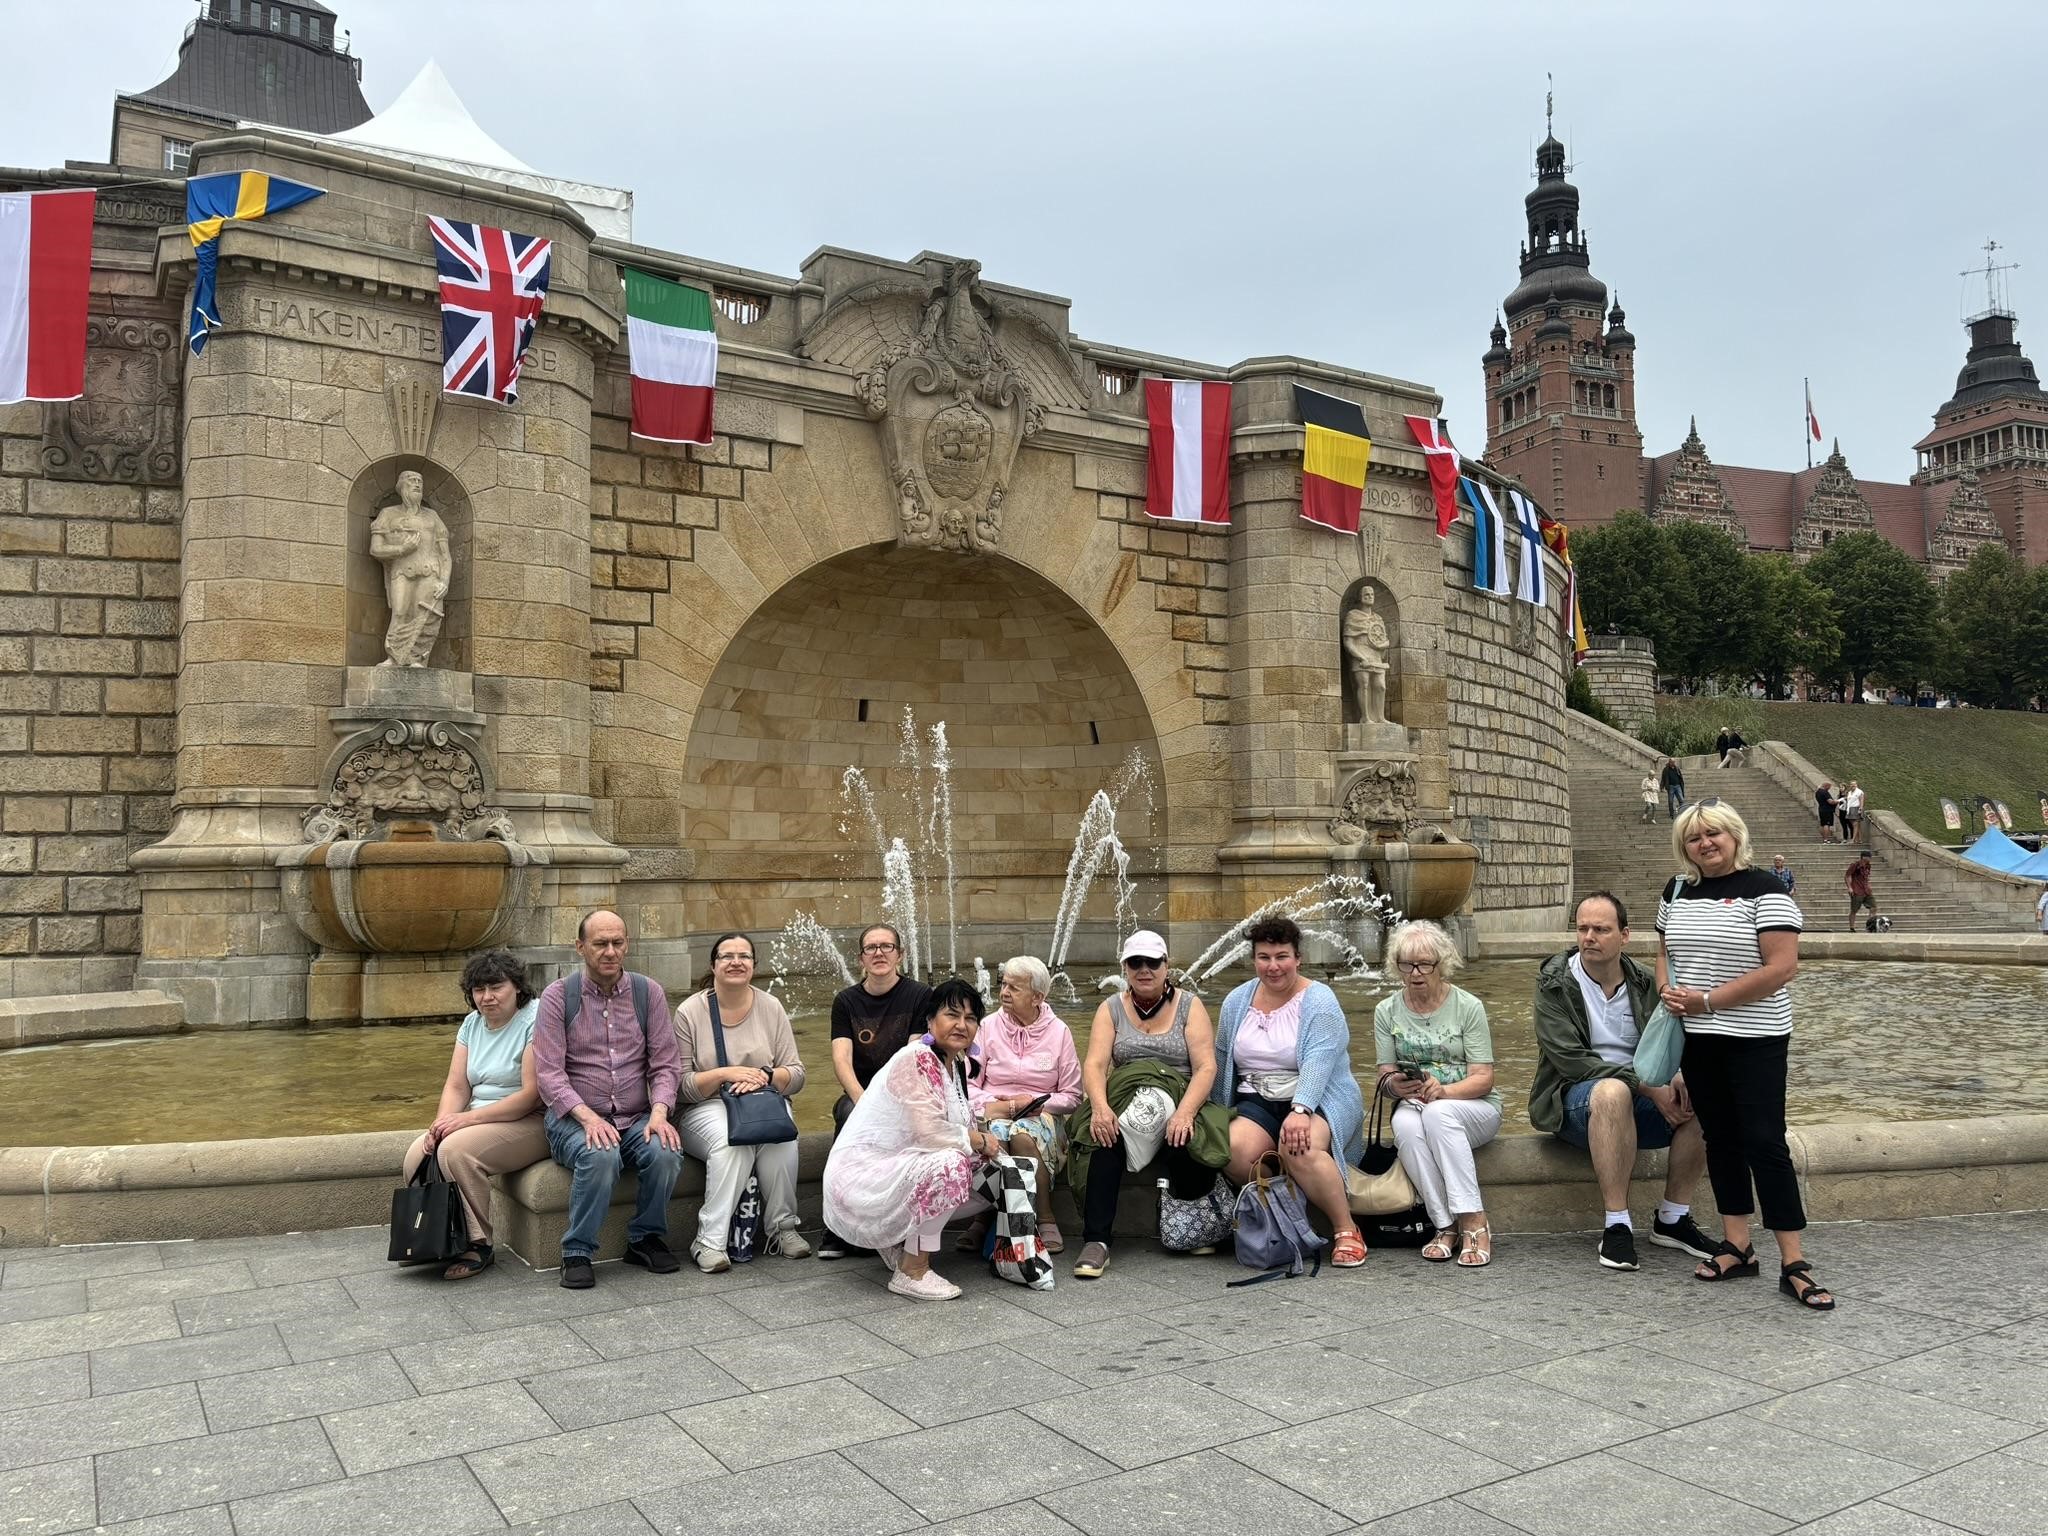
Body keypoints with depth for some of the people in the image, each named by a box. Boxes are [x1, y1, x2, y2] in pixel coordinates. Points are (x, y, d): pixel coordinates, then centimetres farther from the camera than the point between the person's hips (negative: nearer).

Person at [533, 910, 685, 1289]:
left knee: (667, 1152, -28)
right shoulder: (558, 996, -2)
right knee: (600, 1156, -35)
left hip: (636, 1119, 3)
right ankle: (577, 1252, -15)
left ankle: (646, 1238, -2)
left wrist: (659, 1112, -16)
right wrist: (588, 1117, -23)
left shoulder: (649, 993, 5)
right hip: (574, 1117, -2)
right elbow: (548, 1073, -9)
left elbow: (665, 1065, 3)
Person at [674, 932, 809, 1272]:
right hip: (707, 1108, -2)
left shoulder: (771, 1008, 6)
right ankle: (710, 1240, -26)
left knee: (782, 1139, -31)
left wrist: (766, 1075, -17)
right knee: (732, 1141, -35)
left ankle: (781, 1227, -15)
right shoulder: (690, 1012, -1)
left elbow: (796, 1075, 4)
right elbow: (682, 1085, -3)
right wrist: (724, 1074, -19)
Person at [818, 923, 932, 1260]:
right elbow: (841, 1059, -6)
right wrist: (862, 1099, -26)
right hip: (859, 1091, 2)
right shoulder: (846, 1001, 7)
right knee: (851, 1114, -32)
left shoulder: (920, 995, 0)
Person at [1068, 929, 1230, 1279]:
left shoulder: (1189, 1006, 6)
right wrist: (1100, 1108, -26)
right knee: (1106, 1137, -35)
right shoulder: (1111, 1008, 10)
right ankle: (1095, 1240, -33)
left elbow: (1206, 1067, -5)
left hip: (1181, 1102, -1)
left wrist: (1184, 1112, -24)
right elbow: (1094, 1065, -4)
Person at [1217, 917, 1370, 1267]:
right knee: (1235, 1150, -29)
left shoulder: (1319, 1001, -6)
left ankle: (1346, 1230, -17)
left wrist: (1299, 1110, -35)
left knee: (1299, 1148, -36)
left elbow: (1319, 1062, -20)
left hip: (1317, 1099, -4)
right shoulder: (1237, 1001, 11)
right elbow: (1222, 1060, 20)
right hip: (1257, 1102, 4)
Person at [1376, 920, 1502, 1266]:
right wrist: (1394, 1085, -22)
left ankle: (1475, 1223, -33)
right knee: (1405, 1125, -35)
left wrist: (1443, 1090, -28)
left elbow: (1483, 1079, -8)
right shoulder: (1387, 1011, 5)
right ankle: (1446, 1226, -28)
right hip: (1413, 1105, 2)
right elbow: (1385, 1076, 3)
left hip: (1473, 1106, -2)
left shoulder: (1469, 1007, -4)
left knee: (1437, 1113, -37)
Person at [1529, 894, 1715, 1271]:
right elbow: (1569, 1058, -17)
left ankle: (1672, 1219, -7)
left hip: (1636, 1098, 5)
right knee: (1612, 1091, -38)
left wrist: (1676, 1076, -18)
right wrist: (1645, 1085, -23)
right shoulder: (1555, 983, -8)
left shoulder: (1644, 981, 6)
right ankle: (1616, 1224, -30)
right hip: (1573, 1099, -5)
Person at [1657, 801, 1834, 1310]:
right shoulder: (1676, 893, 9)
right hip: (1696, 1038, 6)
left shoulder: (1763, 892, -11)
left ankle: (1792, 1263, -1)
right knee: (1721, 1138, 11)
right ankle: (1736, 1247, 20)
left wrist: (1708, 1000, -17)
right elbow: (1664, 950, 20)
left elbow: (1781, 968, -18)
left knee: (1765, 1142, -7)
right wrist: (1668, 991, -2)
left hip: (1754, 1038, -6)